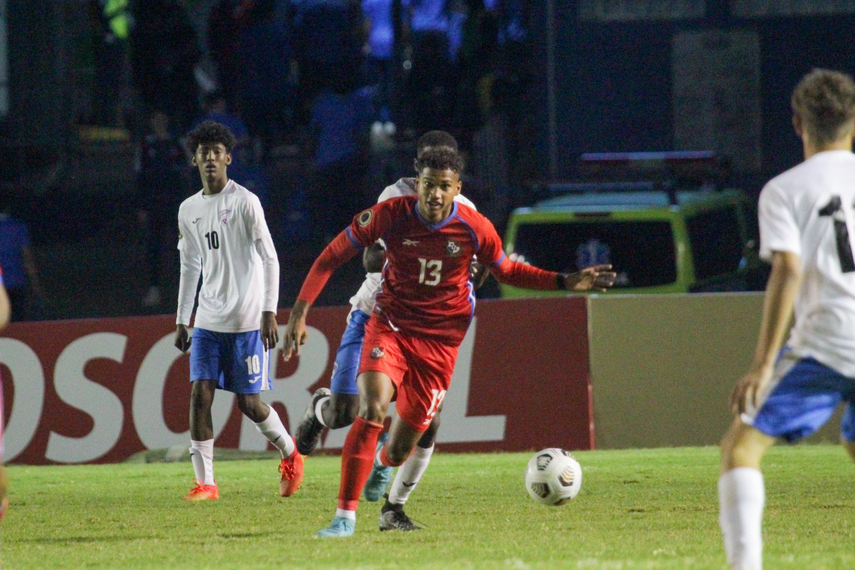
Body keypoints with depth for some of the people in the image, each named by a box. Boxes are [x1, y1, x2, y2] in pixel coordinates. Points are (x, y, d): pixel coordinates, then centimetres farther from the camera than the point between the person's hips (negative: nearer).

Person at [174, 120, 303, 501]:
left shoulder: (244, 202, -6)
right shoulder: (189, 210, 11)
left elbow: (270, 259, -7)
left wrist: (269, 313, -14)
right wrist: (181, 321, 17)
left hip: (247, 320, -5)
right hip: (208, 321, 5)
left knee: (249, 402, -1)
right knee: (200, 393, -8)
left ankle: (290, 454, 25)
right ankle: (204, 482, -5)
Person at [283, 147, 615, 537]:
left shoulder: (474, 228, -9)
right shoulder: (390, 215, -13)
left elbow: (505, 271, 10)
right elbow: (333, 256, -4)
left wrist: (565, 282, 0)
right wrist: (300, 311, -10)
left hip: (439, 340, 1)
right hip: (389, 328, -1)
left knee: (399, 451, 2)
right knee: (372, 410, -28)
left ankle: (382, 459, 44)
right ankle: (345, 516, -18)